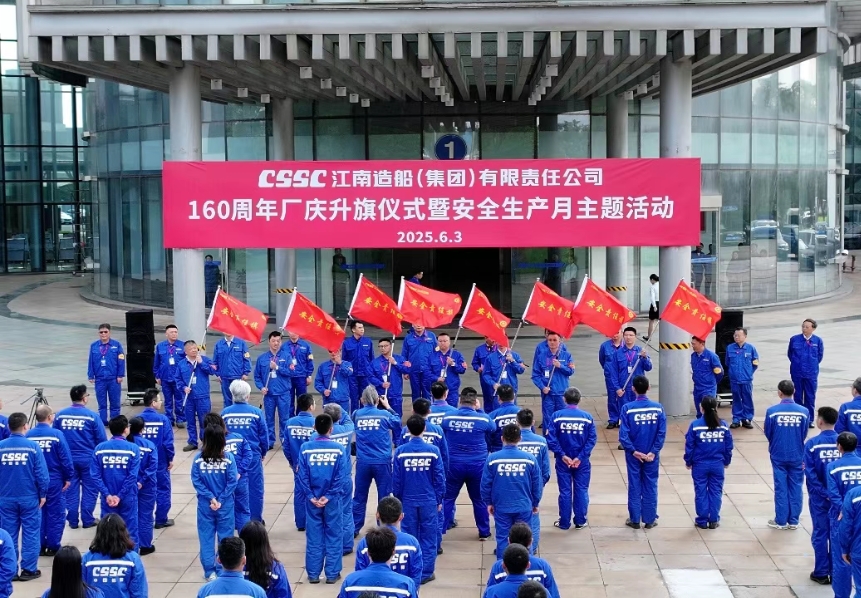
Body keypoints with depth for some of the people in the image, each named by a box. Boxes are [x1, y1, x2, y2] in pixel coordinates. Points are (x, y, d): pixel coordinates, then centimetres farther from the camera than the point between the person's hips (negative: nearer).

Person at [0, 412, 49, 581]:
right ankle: (29, 569, 10)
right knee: (30, 534, 7)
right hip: (29, 498, -2)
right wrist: (42, 494, 4)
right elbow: (42, 474, -9)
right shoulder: (33, 446, -11)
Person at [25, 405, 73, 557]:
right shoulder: (56, 434, -13)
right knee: (55, 514, 6)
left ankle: (39, 546, 17)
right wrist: (68, 478, 0)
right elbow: (66, 458, -12)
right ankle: (53, 547, 9)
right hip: (54, 480, -4)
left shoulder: (28, 435, -3)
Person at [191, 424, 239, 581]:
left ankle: (209, 571, 15)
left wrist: (211, 498, -8)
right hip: (225, 505, -1)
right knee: (225, 537, 12)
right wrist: (220, 500, -9)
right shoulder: (228, 458, -12)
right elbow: (232, 481, -14)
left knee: (206, 537, 11)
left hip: (205, 505, 1)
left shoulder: (198, 459, -9)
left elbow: (196, 481, -10)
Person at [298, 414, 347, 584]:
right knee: (333, 536, 8)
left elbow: (302, 476, -7)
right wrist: (328, 496, -8)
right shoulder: (338, 448, -8)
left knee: (313, 537, 10)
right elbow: (340, 477, -11)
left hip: (312, 500, 1)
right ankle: (332, 574, 12)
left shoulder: (306, 448, -5)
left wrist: (311, 497, -4)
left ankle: (313, 574, 15)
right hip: (333, 500, -1)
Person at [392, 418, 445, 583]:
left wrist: (398, 499, 12)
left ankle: (410, 572, 16)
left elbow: (396, 479, -1)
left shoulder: (400, 451, -7)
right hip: (429, 501, -1)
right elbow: (439, 478, -3)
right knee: (428, 537, 7)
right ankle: (426, 573, 9)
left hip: (408, 501, 1)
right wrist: (439, 500, 8)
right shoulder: (433, 451, -8)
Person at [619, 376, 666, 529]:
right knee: (651, 486, 11)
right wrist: (653, 451, -7)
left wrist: (633, 451, -8)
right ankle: (650, 519, 17)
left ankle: (635, 520, 16)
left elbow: (623, 434, -15)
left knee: (634, 487, 9)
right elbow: (662, 433, -10)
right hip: (652, 455, 1)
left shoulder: (627, 408, -12)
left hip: (634, 454, -1)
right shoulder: (658, 408, -7)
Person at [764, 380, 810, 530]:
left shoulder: (772, 411, -15)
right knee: (795, 487, 11)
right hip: (797, 456, 1)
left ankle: (781, 521, 14)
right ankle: (793, 520, 17)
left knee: (781, 488, 8)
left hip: (778, 455, -1)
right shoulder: (803, 412, -11)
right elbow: (804, 435, 0)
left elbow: (768, 433, -3)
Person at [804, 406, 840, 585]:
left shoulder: (812, 444, -13)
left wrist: (824, 493, -11)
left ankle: (821, 573, 12)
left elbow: (810, 473, -16)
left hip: (819, 498, -2)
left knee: (820, 534, 8)